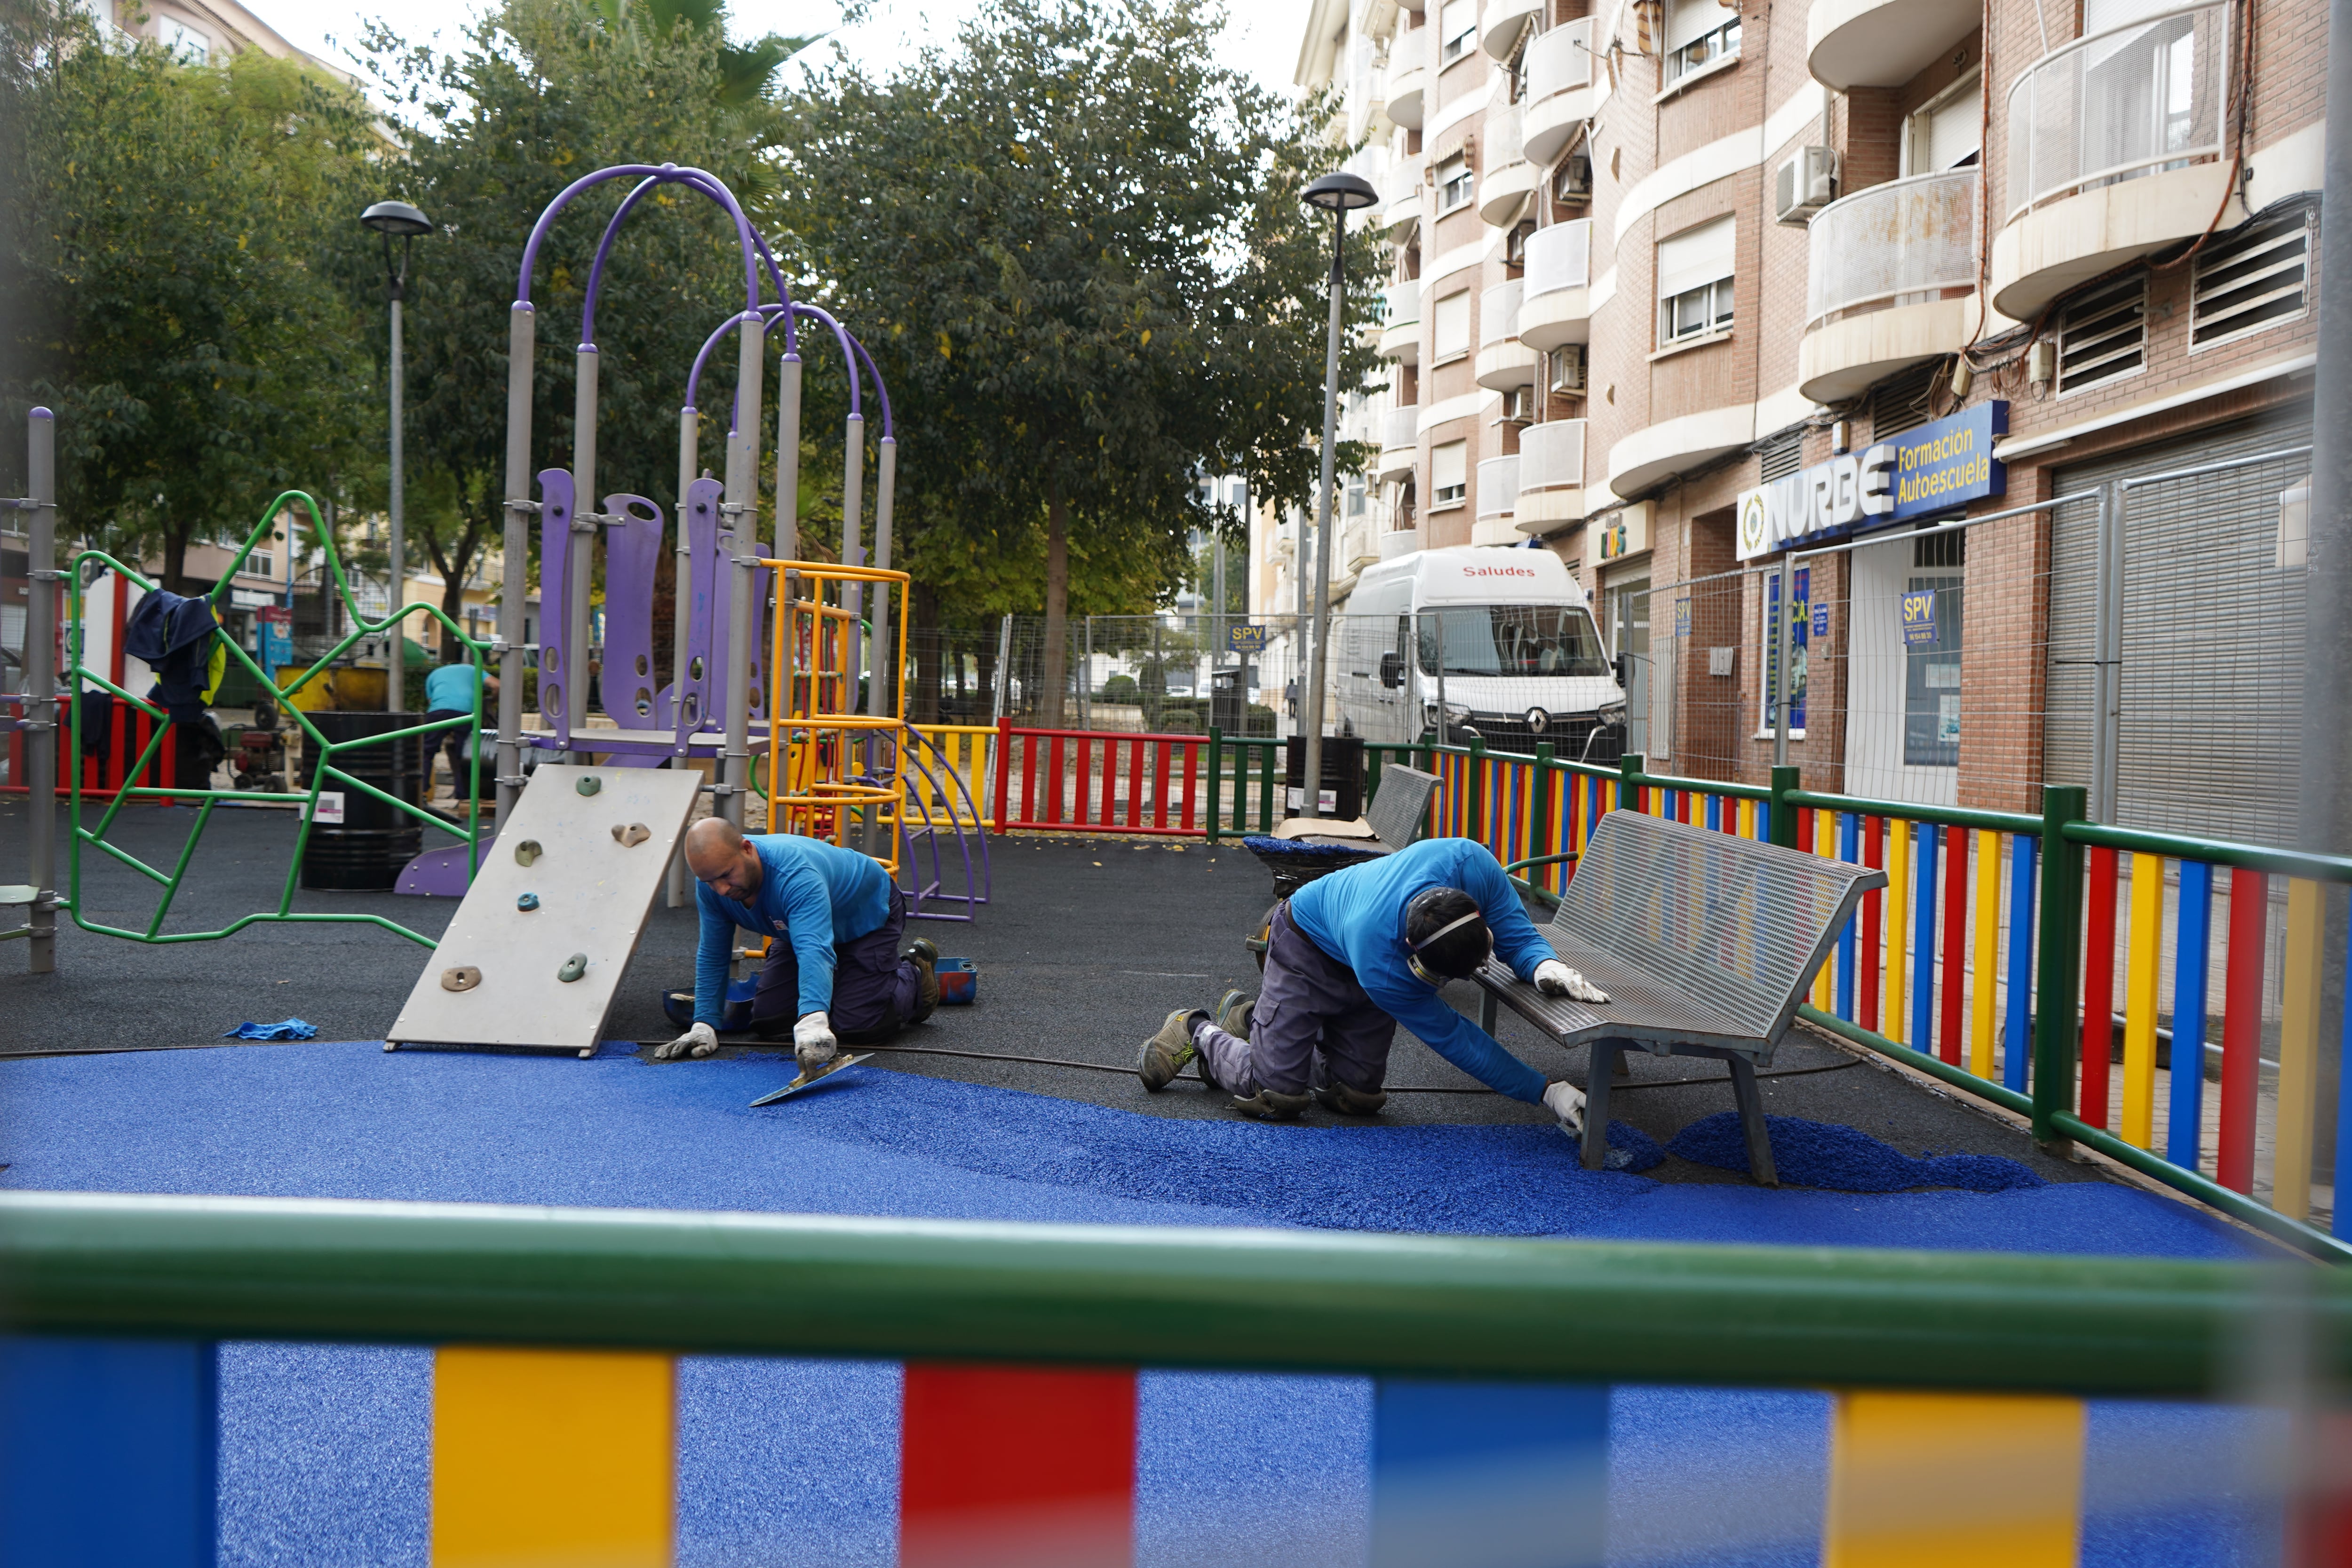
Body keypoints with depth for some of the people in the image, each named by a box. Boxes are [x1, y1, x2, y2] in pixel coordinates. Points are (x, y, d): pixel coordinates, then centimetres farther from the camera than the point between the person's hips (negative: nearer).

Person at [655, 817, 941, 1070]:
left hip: (870, 915, -7)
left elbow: (815, 950, -58)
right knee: (767, 1022, -3)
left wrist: (813, 1022, -72)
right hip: (808, 926, 7)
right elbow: (712, 955, -10)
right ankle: (840, 979, 24)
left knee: (856, 1027, -18)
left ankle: (914, 974, 12)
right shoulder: (712, 884, -21)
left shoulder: (795, 874, -44)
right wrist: (703, 1026, -19)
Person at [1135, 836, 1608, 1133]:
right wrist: (1546, 1093, -33)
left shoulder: (1472, 863, -38)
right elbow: (1451, 1037, -34)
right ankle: (1198, 1032, 17)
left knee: (1355, 1094, 1)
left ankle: (1250, 1018, 25)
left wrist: (1543, 964, -46)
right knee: (1276, 1094, -13)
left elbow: (1515, 931, -21)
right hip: (1311, 947, -6)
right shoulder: (1381, 964, -45)